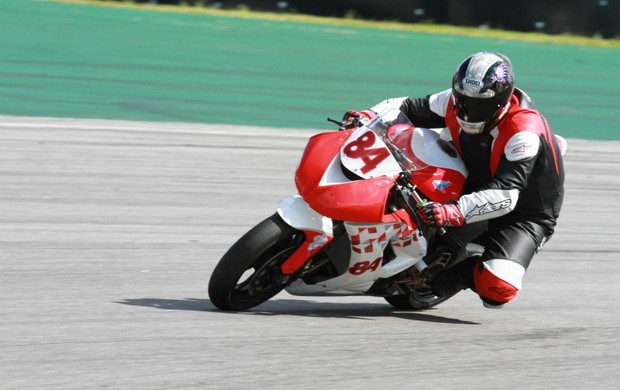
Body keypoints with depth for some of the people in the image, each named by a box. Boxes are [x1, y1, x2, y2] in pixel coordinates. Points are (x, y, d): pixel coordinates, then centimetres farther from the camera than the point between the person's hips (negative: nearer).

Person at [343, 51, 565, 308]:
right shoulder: (455, 102, -13)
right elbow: (408, 108, 0)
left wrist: (453, 212, -54)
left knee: (497, 288, -31)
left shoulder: (523, 132, -33)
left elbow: (504, 196, -41)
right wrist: (368, 116, -20)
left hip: (526, 213, -7)